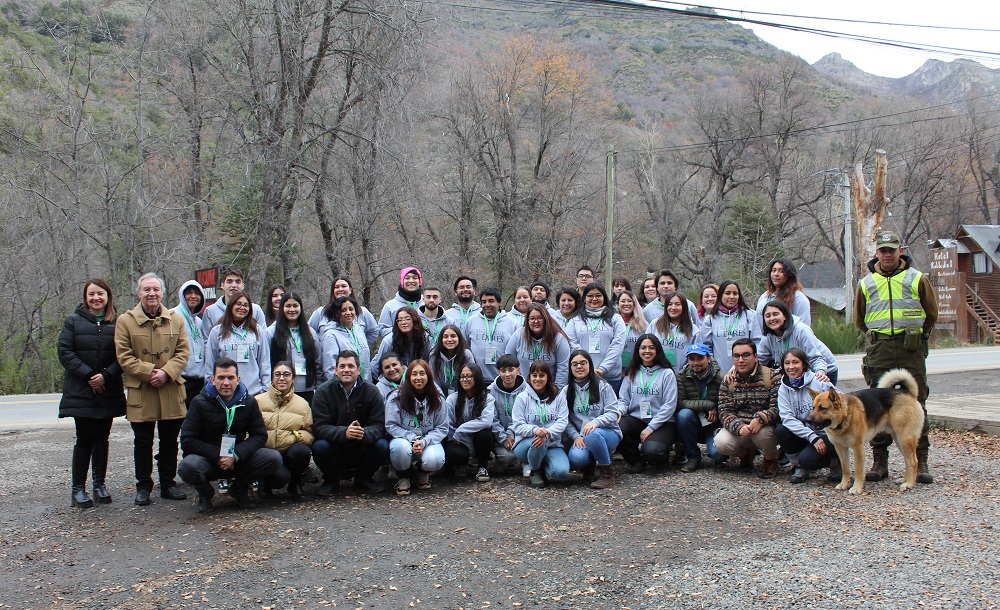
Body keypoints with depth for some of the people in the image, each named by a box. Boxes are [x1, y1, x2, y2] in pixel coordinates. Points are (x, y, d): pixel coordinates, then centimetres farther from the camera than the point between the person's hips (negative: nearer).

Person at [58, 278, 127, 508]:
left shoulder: (117, 323, 3)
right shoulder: (74, 321, 1)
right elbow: (64, 351, -5)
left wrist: (106, 375, -15)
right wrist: (89, 375, -14)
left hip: (108, 392, 2)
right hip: (81, 392, -2)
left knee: (102, 438, 9)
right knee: (85, 439, -3)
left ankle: (99, 484, 19)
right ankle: (77, 489, 7)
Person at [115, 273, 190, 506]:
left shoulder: (176, 319, 8)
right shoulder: (125, 321, 0)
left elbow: (183, 351, 4)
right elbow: (124, 356, -4)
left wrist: (166, 372, -12)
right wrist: (149, 372, -15)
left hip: (171, 390, 2)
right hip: (141, 391, -2)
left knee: (170, 441, 10)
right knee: (143, 442, 6)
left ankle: (168, 484, 22)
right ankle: (143, 487, 18)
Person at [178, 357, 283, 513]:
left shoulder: (248, 402, 1)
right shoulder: (200, 403, -7)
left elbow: (259, 436, -3)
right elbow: (187, 441, -11)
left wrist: (235, 455, -20)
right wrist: (218, 456, -20)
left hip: (239, 460, 2)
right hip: (208, 461, -2)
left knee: (273, 458, -23)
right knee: (188, 466, -36)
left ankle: (239, 489, 6)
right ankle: (205, 493, 1)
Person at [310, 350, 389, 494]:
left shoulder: (371, 391, -5)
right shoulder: (323, 392, -7)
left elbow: (379, 425, -12)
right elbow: (319, 427, -16)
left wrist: (364, 433, -36)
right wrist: (344, 433, -35)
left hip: (362, 448, 1)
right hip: (335, 447, -1)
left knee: (382, 446, -26)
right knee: (319, 446, -31)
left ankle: (364, 477, 5)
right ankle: (331, 480, 2)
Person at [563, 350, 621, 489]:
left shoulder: (603, 386, 0)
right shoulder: (566, 391, 8)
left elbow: (613, 413, -9)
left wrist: (595, 422, -28)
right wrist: (576, 436, -17)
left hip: (608, 432, -1)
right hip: (580, 438, 2)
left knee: (593, 434, -38)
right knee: (576, 458, -32)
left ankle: (607, 473, -16)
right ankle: (590, 464, 7)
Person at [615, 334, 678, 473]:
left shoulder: (666, 373, 0)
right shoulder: (631, 373, 12)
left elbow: (669, 405, -6)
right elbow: (623, 399, 8)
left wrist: (651, 428, -14)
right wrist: (618, 413, -16)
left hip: (661, 423, -3)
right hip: (636, 420, 3)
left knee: (651, 450, -32)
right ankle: (636, 460, -1)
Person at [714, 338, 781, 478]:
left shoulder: (773, 377, -6)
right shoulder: (728, 381, 3)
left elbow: (778, 408, -16)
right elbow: (724, 411, -6)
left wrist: (760, 419, -36)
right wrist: (739, 427, -26)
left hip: (766, 426, -2)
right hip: (738, 429, 2)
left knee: (762, 432, -37)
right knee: (721, 443, -26)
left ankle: (771, 460, 0)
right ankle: (746, 454, 12)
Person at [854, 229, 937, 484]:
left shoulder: (917, 279, 4)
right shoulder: (866, 283, 9)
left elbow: (931, 313, 13)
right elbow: (859, 319, 19)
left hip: (912, 350, -1)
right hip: (879, 350, 2)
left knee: (915, 403, -1)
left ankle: (920, 462, 6)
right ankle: (880, 461, 10)